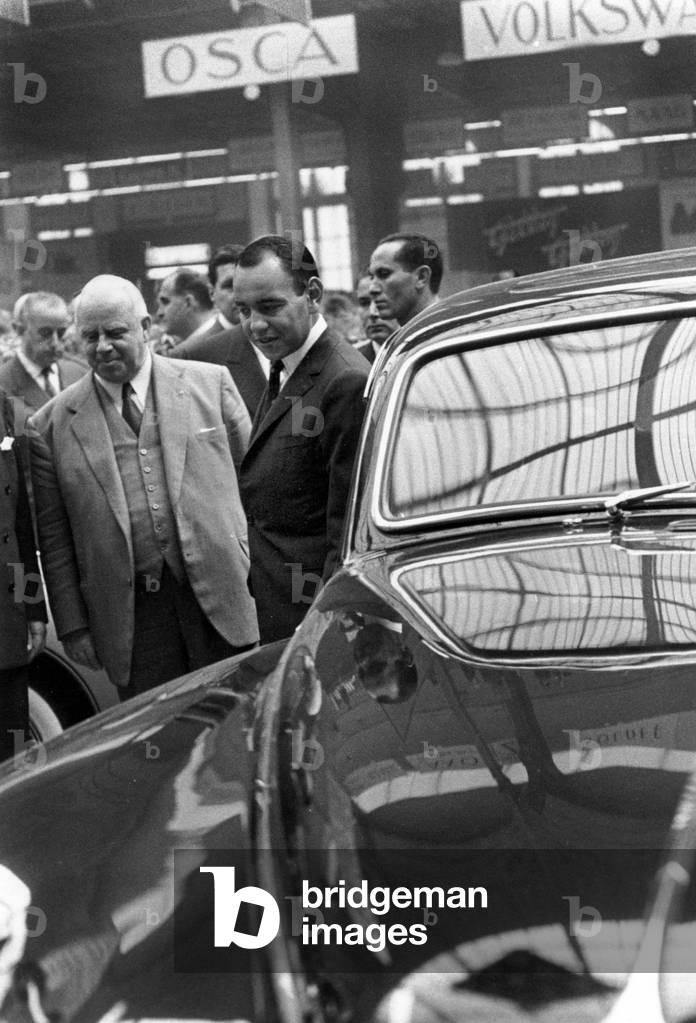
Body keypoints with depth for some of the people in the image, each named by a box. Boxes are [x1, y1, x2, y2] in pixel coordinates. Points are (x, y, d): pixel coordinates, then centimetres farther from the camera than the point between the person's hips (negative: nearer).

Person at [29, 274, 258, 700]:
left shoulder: (210, 383, 4)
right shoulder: (53, 425, 3)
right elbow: (53, 538, 5)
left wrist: (255, 569, 6)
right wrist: (72, 626, 2)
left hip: (221, 600, 1)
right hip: (130, 614, 0)